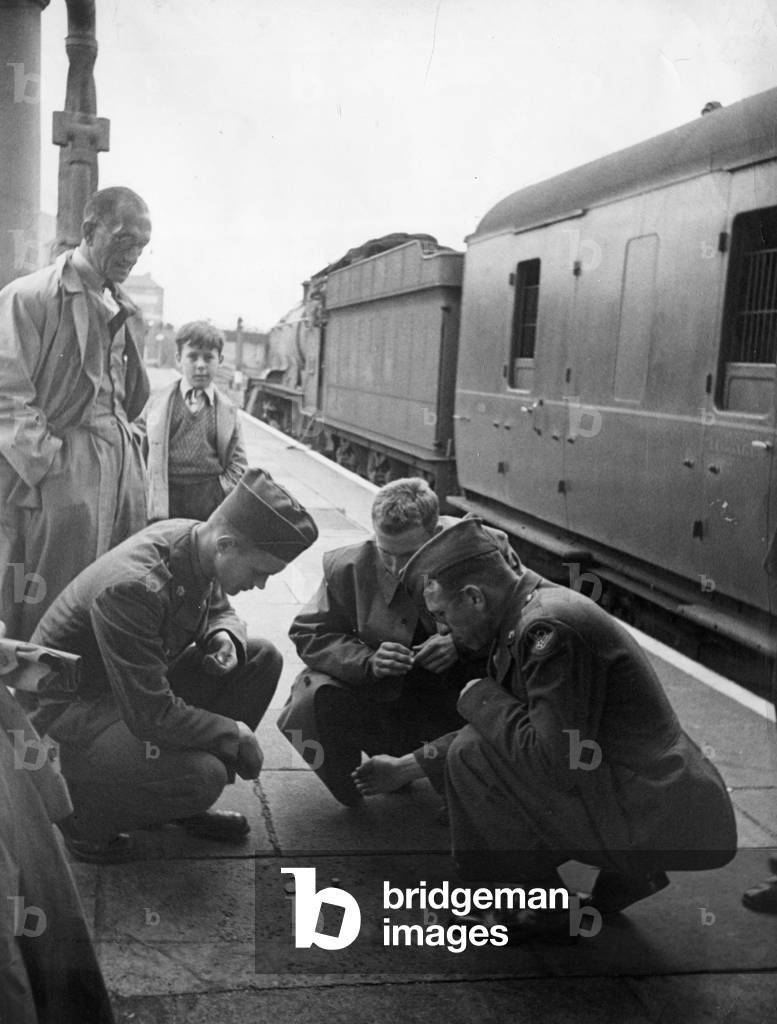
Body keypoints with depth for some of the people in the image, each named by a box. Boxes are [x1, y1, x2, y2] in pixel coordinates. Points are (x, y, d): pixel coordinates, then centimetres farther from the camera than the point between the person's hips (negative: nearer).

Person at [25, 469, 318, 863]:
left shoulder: (192, 537, -8)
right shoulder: (132, 587, -35)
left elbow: (219, 610, 13)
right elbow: (151, 716, -32)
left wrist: (224, 637, -11)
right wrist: (235, 733, -19)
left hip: (142, 685, 9)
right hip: (72, 709, -9)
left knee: (263, 658, 0)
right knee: (204, 775, -30)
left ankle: (188, 805, 11)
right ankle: (84, 815, 0)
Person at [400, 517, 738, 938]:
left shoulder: (551, 628, -22)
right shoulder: (531, 609, 9)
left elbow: (558, 763, -25)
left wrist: (480, 699, -11)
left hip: (661, 821, -10)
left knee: (472, 755, -13)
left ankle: (549, 903, 6)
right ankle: (626, 874, 17)